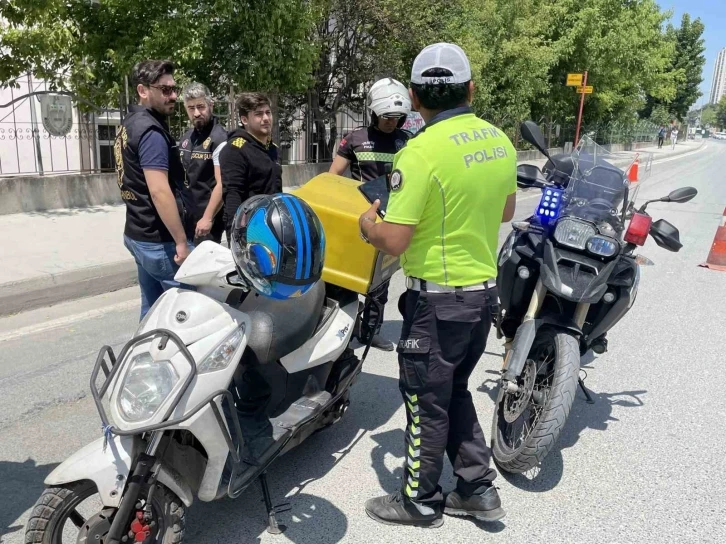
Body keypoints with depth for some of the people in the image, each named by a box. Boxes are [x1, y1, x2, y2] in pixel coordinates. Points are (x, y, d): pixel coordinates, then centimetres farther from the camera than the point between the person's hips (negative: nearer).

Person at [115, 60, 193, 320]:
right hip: (160, 240, -10)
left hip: (138, 233, 10)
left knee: (153, 308, 16)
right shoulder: (150, 130, -17)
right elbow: (160, 192, -24)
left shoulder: (129, 124, 14)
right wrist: (181, 241, -22)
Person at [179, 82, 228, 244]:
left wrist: (208, 218, -20)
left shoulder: (219, 138, -14)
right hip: (185, 214, 7)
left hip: (207, 216, -7)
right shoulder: (186, 137, 11)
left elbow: (222, 184, -19)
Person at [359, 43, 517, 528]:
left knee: (426, 401, 10)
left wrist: (367, 225, -1)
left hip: (439, 297, -7)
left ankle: (421, 502, 28)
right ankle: (478, 488, 31)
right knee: (455, 391, 23)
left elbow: (394, 242, -22)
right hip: (485, 288, 8)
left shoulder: (422, 151, -20)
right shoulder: (500, 141, 3)